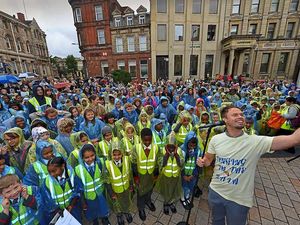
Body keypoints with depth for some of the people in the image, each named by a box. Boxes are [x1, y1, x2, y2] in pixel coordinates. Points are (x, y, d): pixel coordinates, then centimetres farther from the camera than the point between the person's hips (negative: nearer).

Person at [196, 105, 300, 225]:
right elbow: (208, 159, 0)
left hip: (239, 199, -1)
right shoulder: (216, 139, -12)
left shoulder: (256, 141, -19)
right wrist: (202, 162, -20)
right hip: (215, 192, 2)